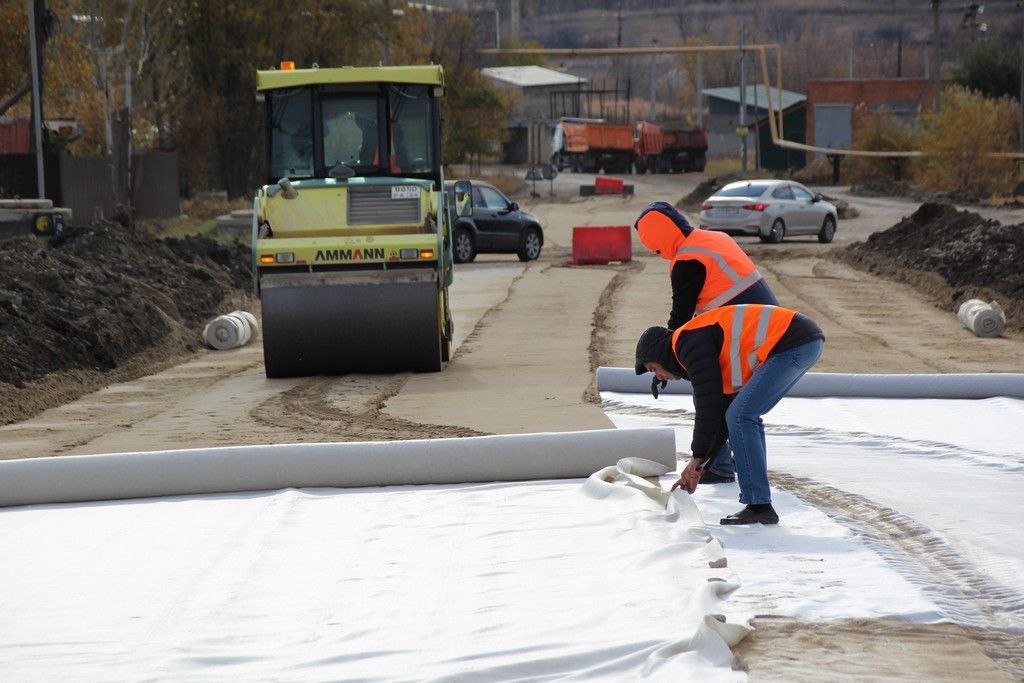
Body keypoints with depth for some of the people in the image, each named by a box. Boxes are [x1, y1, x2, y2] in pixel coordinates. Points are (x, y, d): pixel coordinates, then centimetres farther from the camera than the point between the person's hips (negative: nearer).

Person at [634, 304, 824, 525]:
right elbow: (722, 411, 29)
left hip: (793, 343, -10)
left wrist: (697, 459, 0)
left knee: (741, 417, -9)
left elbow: (708, 403, -8)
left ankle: (759, 506, -10)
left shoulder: (688, 342, -3)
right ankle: (757, 498, 15)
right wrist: (699, 469, 27)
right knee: (746, 417, 17)